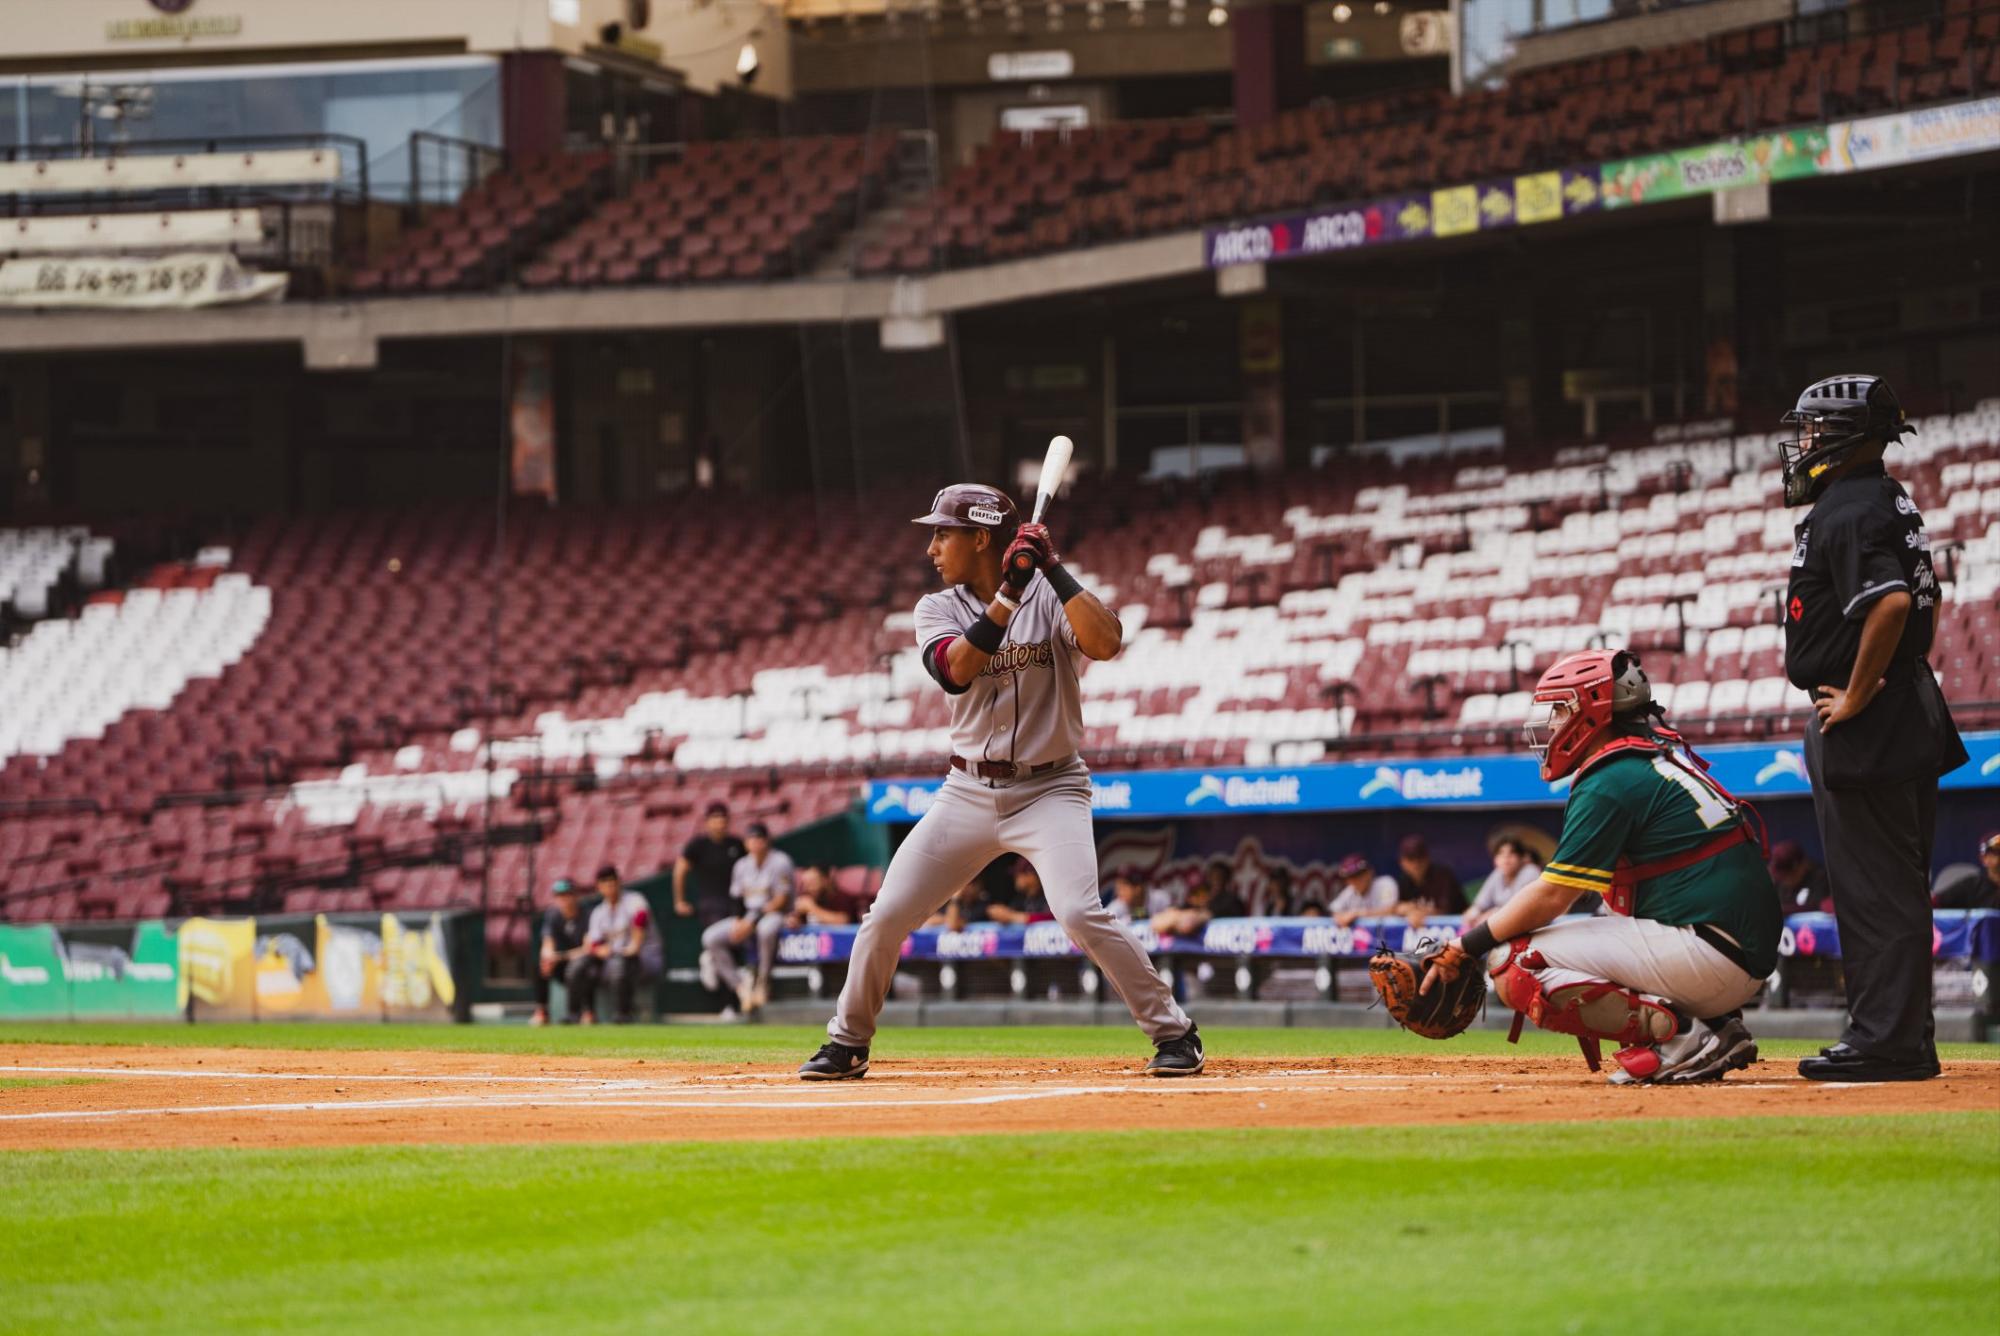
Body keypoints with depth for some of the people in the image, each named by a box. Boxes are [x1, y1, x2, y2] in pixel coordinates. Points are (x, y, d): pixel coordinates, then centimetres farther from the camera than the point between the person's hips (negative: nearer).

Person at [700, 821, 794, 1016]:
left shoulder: (779, 861, -10)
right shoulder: (742, 865, 9)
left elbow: (782, 900, -15)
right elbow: (738, 899, 11)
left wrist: (753, 920, -20)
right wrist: (739, 922, -9)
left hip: (775, 915, -6)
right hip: (747, 918, 6)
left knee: (767, 928, -42)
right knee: (710, 937, -12)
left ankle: (762, 982, -27)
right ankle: (740, 985, -12)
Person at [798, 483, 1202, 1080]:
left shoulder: (1050, 597, -6)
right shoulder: (938, 609, 3)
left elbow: (1105, 642, -25)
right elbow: (955, 671, -18)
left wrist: (1053, 570, -24)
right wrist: (1008, 594, -25)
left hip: (1049, 790, -4)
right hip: (968, 793, 4)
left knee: (1079, 913, -23)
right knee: (887, 914, -1)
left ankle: (1173, 1032, -10)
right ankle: (847, 1043, 18)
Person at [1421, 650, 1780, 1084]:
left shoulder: (1610, 782, -9)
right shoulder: (1664, 755, 20)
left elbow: (1551, 896, -9)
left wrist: (1465, 949, 1)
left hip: (1706, 952, -10)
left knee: (1513, 965, -12)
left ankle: (1679, 1035, -18)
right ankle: (1718, 1030, 10)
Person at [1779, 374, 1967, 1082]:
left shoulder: (1849, 513, -17)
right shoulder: (1890, 502, 16)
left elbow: (1891, 604, -30)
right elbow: (1923, 599, 26)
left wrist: (1856, 697, -22)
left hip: (1863, 729, -10)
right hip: (1905, 719, 10)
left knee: (1874, 888, -8)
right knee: (1896, 885, 13)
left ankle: (1884, 1040, -7)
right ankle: (1906, 1040, 17)